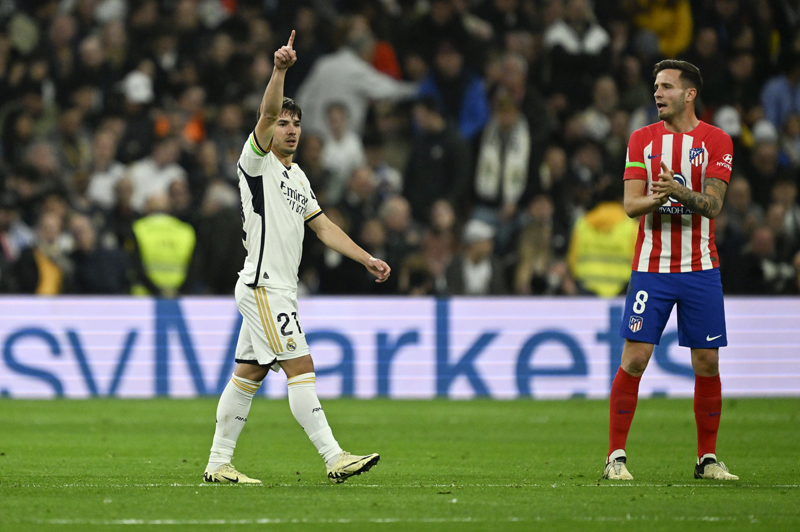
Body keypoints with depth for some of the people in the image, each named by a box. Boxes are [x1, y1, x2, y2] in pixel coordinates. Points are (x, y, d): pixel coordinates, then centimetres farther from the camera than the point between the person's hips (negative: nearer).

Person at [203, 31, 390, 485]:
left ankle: (219, 464, 13)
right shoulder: (258, 162, -6)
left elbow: (323, 226, 19)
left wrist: (367, 259, 11)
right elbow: (267, 113, -23)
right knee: (301, 368, -13)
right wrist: (280, 70, -37)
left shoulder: (297, 176, 19)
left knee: (248, 374, 10)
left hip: (280, 290, 9)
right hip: (264, 286, -9)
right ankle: (334, 458, -17)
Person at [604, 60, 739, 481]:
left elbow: (713, 205, -8)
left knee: (707, 362, 1)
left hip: (701, 268, 0)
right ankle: (616, 457, 0)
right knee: (634, 359, -6)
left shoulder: (716, 142, 1)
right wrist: (654, 199, -23)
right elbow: (630, 204, -1)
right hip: (651, 268, 0)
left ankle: (707, 459, 12)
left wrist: (680, 192, -27)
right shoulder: (642, 139, 6)